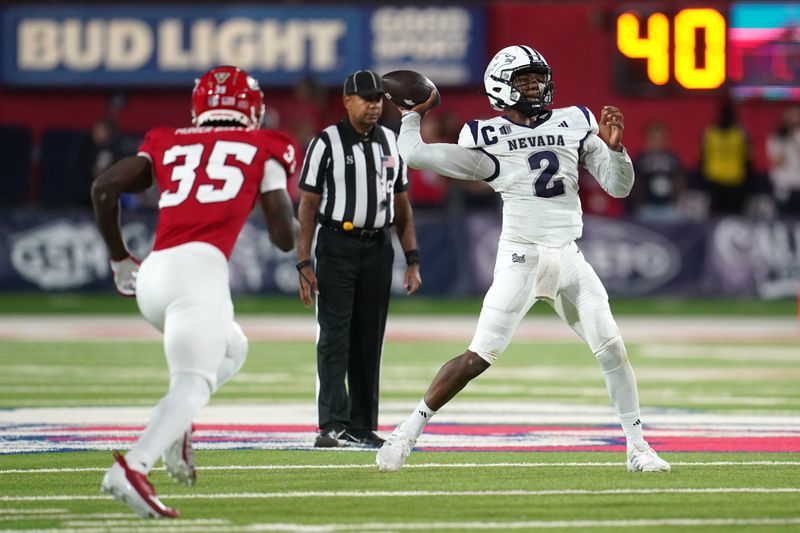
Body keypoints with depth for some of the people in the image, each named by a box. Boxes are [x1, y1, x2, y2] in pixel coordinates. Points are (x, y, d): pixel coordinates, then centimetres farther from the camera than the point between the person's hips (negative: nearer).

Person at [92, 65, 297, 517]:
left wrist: (119, 257, 24)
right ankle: (133, 467, -39)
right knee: (193, 383, -15)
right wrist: (296, 213, 33)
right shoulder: (263, 148, 14)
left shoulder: (168, 145, 23)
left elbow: (104, 188, 12)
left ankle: (175, 427, 4)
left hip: (151, 275, 6)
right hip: (200, 267, -6)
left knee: (231, 349, 28)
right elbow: (285, 237, 10)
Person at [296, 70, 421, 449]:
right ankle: (332, 425, -16)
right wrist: (304, 264, -12)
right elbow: (307, 206, -6)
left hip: (378, 249, 5)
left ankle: (362, 427, 12)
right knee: (334, 337, -11)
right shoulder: (326, 143, -4)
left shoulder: (391, 143, 11)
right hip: (336, 247, -5)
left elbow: (402, 207, 16)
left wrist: (412, 260, 9)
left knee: (369, 341, 7)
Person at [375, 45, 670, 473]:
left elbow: (618, 186, 8)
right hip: (520, 256, -4)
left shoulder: (574, 124, 9)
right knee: (480, 356, -9)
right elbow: (415, 154, -3)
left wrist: (614, 146, -8)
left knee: (612, 348, -1)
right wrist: (413, 113, 9)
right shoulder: (488, 138, 0)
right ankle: (409, 430, 0)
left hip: (569, 257, 4)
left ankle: (637, 447, 9)